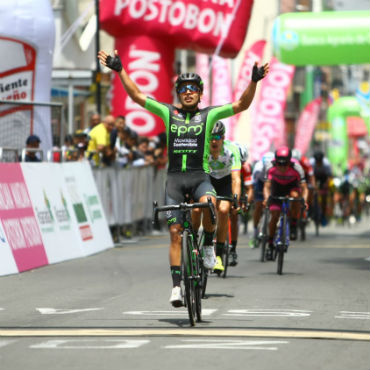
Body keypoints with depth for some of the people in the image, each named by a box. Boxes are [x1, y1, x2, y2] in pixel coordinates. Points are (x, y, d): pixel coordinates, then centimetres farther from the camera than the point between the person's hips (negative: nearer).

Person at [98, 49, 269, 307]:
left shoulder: (209, 115, 6)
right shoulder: (168, 113, 10)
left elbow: (242, 105, -3)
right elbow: (137, 96, 6)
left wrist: (254, 82, -17)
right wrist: (120, 70, -3)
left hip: (200, 176, -2)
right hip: (175, 176, 2)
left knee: (207, 204, -34)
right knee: (175, 231, -2)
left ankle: (208, 246, -7)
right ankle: (177, 285, 2)